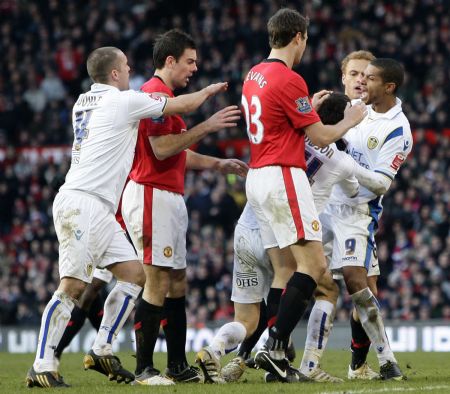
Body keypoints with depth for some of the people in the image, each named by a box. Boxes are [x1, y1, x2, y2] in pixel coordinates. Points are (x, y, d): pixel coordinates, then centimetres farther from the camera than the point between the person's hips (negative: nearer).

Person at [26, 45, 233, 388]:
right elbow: (183, 105, 5)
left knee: (134, 274, 8)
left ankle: (102, 351, 9)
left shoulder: (83, 102, 18)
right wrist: (208, 91, 24)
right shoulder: (124, 101, -5)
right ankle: (42, 368, -16)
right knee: (73, 286, -14)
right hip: (82, 203, -9)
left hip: (99, 211, 9)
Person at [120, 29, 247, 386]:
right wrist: (206, 126, -17)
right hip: (153, 196, -11)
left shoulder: (163, 95, 21)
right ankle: (144, 369, -10)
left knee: (177, 282, 11)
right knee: (158, 283, -11)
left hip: (170, 199, 11)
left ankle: (178, 366, 15)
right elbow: (162, 149, -21)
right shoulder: (156, 93, -12)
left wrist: (219, 165, 24)